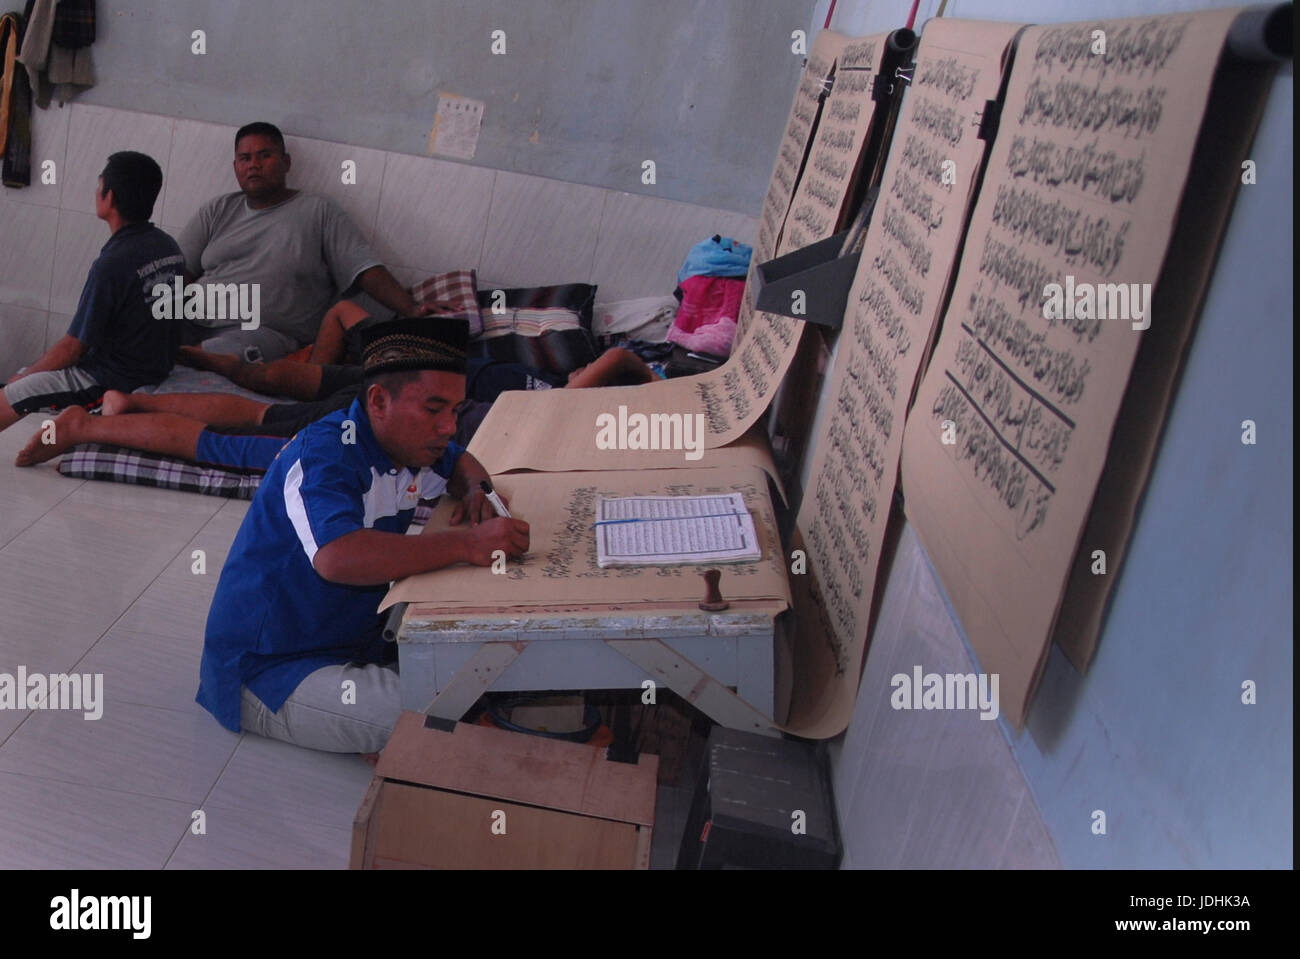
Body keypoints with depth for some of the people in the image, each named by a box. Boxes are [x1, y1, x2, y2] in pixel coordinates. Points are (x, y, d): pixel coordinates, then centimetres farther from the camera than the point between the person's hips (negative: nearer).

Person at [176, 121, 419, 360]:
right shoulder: (217, 210, 22)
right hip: (194, 322, 3)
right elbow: (180, 271, 17)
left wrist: (414, 311, -14)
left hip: (261, 331, -3)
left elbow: (367, 272, 1)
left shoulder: (321, 212, 10)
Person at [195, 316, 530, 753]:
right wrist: (467, 542, -41)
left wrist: (475, 492, 1)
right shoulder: (324, 454, -24)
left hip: (352, 642, 9)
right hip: (268, 669, -9)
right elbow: (338, 557, -44)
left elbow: (461, 463, 26)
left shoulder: (406, 442, 3)